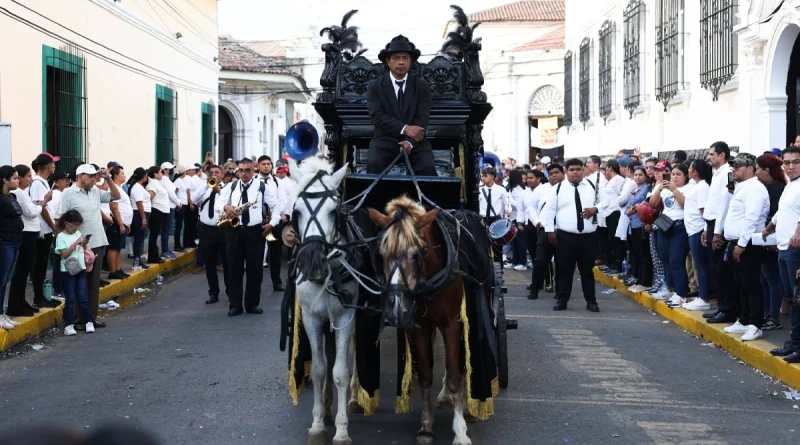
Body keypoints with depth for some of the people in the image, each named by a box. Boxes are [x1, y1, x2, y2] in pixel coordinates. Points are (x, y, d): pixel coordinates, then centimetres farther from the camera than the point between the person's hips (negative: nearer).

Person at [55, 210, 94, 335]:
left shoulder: (78, 233, 9)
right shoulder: (61, 236, -7)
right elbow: (64, 254, -16)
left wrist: (84, 244, -5)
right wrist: (76, 243, -21)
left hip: (80, 269, 4)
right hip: (68, 270, -4)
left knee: (82, 297, 6)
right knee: (70, 298, -1)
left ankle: (89, 322, 10)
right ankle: (69, 325, 4)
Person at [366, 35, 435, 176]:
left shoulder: (422, 86, 7)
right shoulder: (375, 86, 5)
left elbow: (422, 119, -4)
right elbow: (377, 117, -8)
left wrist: (410, 142, -22)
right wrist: (405, 128, -22)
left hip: (415, 143, 1)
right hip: (385, 141, -1)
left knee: (427, 167, -29)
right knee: (374, 164, -32)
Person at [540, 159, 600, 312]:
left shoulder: (592, 187, 10)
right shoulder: (559, 188, 4)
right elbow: (549, 210, 3)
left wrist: (595, 209, -8)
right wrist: (550, 230, -4)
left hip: (588, 236, 1)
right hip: (565, 236, -1)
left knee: (587, 270, 7)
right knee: (565, 270, 4)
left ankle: (591, 301, 14)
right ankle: (562, 300, 12)